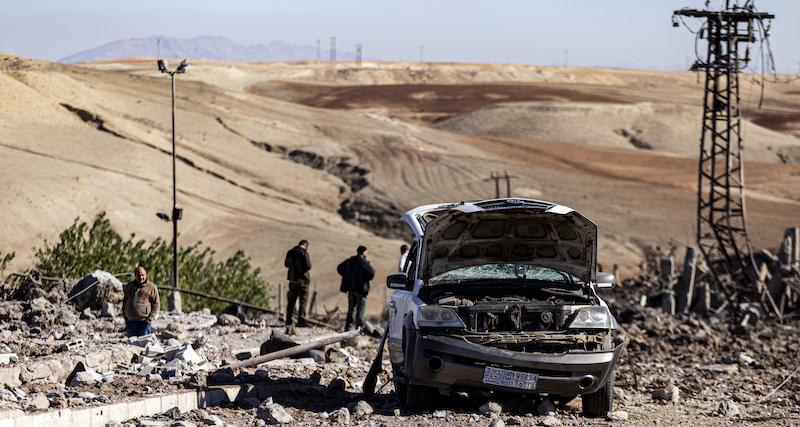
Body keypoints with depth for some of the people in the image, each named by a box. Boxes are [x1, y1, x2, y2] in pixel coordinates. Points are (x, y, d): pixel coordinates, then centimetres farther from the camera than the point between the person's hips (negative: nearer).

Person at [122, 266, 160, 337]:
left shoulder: (151, 287, -2)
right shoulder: (128, 286, 12)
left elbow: (156, 304, -2)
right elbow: (124, 301, 20)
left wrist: (150, 318, -11)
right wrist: (125, 317, 10)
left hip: (143, 322, -4)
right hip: (130, 321, 4)